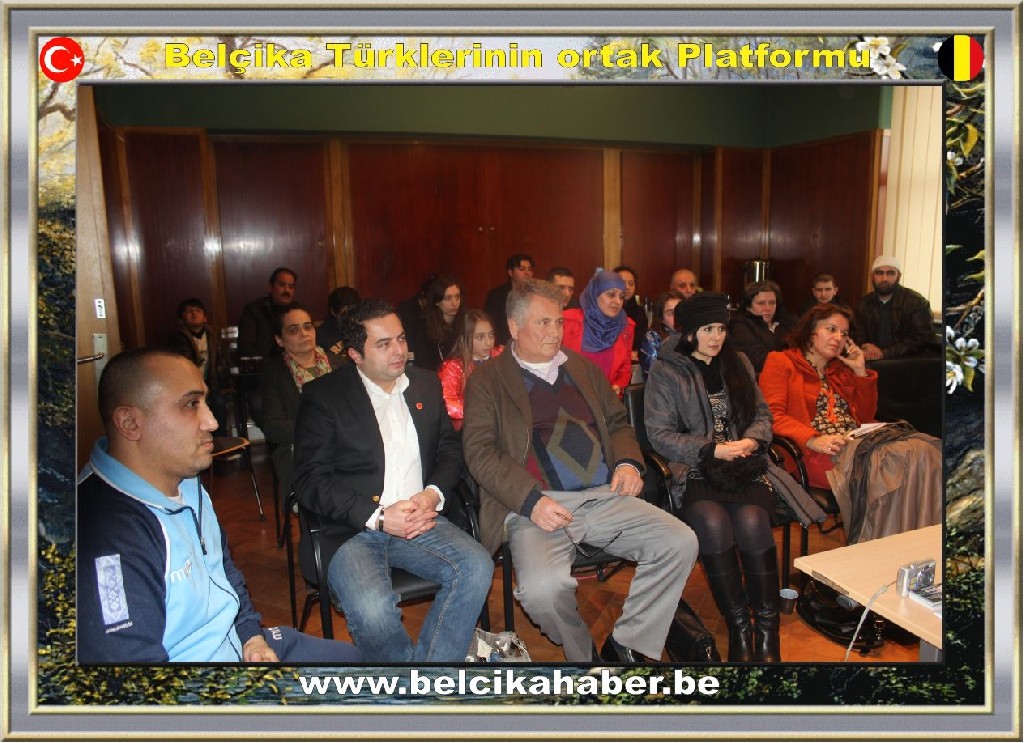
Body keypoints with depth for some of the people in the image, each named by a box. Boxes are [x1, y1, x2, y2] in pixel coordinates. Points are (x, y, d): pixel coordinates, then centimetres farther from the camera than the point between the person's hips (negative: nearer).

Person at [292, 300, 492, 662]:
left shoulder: (426, 384, 13)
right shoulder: (323, 395, -1)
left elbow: (450, 451, 16)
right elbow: (310, 481, -7)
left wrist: (432, 495, -7)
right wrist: (378, 517, -17)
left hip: (419, 520, 4)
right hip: (351, 530, -4)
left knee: (477, 567, -24)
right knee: (372, 611, -31)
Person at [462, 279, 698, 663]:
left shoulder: (584, 368, 21)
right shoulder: (486, 382, 6)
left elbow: (618, 423, 28)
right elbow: (480, 452, -4)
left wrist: (628, 462, 5)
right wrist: (532, 501, -18)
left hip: (604, 498, 5)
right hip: (536, 505, -5)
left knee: (681, 543, -15)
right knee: (543, 588, -32)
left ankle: (625, 646, 2)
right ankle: (585, 654, 3)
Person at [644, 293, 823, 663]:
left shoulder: (738, 364, 18)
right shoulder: (665, 372, 4)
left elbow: (763, 415, 19)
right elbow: (659, 434, -3)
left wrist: (752, 440, -5)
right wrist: (713, 449, -12)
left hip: (746, 466, 3)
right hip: (695, 470, -2)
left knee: (751, 520, -30)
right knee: (712, 522, -34)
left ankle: (767, 628, -17)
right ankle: (738, 626, -17)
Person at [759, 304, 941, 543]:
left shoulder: (841, 369, 30)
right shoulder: (781, 362, 11)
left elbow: (865, 417, 28)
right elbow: (772, 415, -4)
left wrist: (861, 372, 18)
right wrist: (812, 440, -20)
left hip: (856, 444, 7)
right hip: (815, 456, -6)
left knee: (921, 451, -25)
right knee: (885, 461, -34)